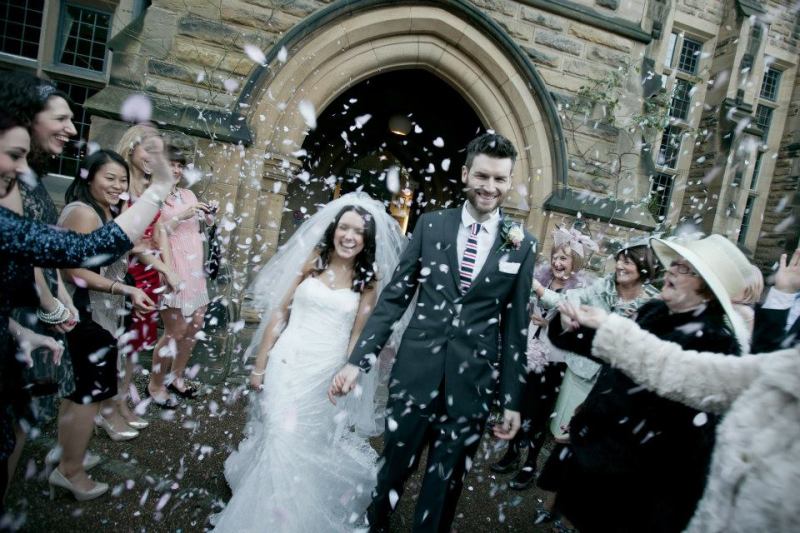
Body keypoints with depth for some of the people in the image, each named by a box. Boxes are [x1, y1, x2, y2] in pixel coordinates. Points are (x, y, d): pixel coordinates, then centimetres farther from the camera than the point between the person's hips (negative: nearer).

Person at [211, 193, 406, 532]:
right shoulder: (312, 261, -3)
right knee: (276, 440, 9)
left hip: (327, 373, 0)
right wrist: (260, 364, 0)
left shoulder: (369, 279, -3)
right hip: (286, 364, 1)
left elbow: (357, 335, 0)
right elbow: (279, 312, 0)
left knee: (308, 448, 10)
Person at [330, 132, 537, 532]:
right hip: (414, 373, 0)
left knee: (444, 485, 15)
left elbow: (515, 327, 4)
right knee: (391, 471, 15)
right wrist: (358, 360, -4)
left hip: (471, 384, 0)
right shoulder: (431, 224, 0)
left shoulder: (522, 245, 1)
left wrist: (512, 399, 5)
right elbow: (394, 297, 1)